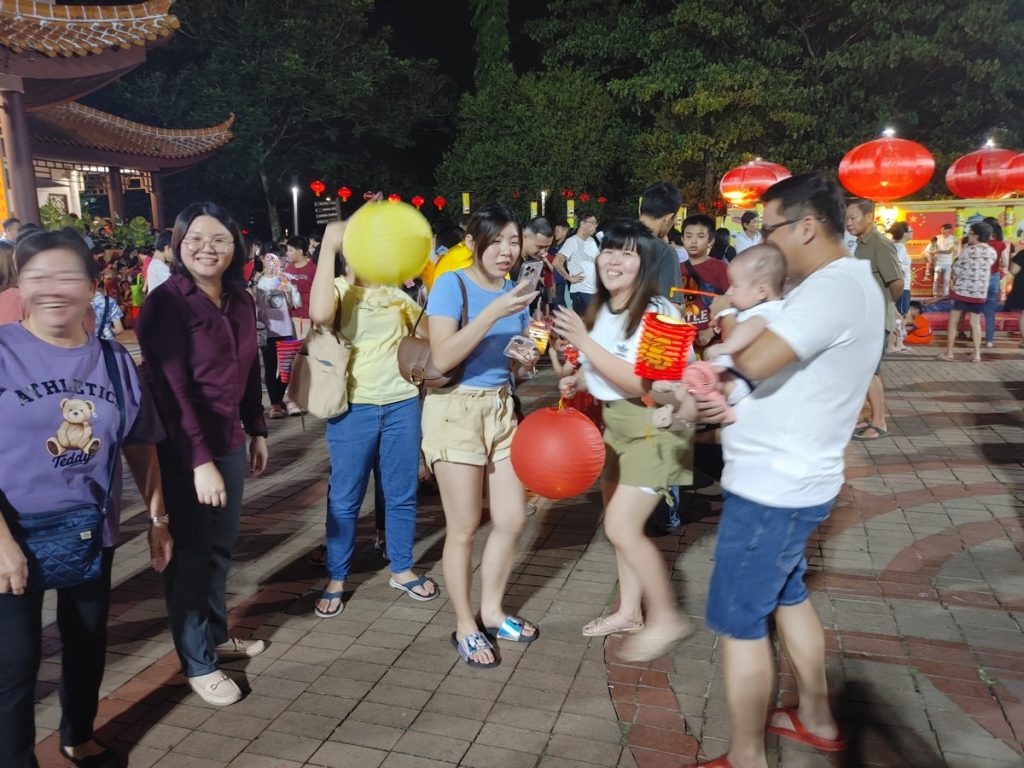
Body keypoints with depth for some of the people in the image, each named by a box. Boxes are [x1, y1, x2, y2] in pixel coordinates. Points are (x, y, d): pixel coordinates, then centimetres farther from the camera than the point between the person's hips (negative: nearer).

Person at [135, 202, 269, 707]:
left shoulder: (241, 300, 6)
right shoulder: (165, 303, -15)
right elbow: (172, 390, -20)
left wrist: (257, 432, 14)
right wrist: (200, 460, -23)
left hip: (228, 441, 6)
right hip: (182, 449, -6)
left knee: (221, 546, 17)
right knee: (191, 553, 6)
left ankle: (217, 635, 36)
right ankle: (198, 663, 21)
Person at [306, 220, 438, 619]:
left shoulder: (397, 294, 10)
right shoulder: (339, 290, -3)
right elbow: (319, 314, -27)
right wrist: (327, 247, -23)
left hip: (402, 403, 4)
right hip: (353, 407, -4)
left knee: (402, 493, 13)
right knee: (345, 497, 7)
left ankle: (401, 569, 30)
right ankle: (336, 579, 23)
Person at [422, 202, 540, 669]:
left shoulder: (516, 291, 8)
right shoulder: (452, 284, -12)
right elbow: (442, 359, -24)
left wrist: (526, 361, -5)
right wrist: (493, 312, -28)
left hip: (501, 407, 7)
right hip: (456, 408, -6)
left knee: (512, 520, 11)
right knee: (464, 528, 3)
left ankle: (491, 610, 33)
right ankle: (464, 627, 22)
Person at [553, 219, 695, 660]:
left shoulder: (657, 313, -21)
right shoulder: (601, 310, 4)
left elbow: (641, 382, -30)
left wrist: (585, 343, -30)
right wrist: (578, 382, 1)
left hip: (652, 425, -8)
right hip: (615, 422, 8)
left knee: (622, 528, -11)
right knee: (618, 524, 14)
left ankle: (666, 617, 9)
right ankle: (629, 611, 31)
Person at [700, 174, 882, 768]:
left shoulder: (834, 287, -21)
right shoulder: (841, 283, 12)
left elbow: (755, 361, -30)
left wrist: (726, 318, -10)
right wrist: (734, 407, 1)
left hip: (771, 485, -10)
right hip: (794, 478, 10)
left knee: (741, 623, 2)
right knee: (787, 597, 24)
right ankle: (817, 719, 42)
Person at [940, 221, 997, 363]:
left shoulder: (968, 250, -11)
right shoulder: (992, 252, 3)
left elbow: (956, 268, -9)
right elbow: (985, 267, 14)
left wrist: (957, 280, 8)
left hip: (962, 290, -4)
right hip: (980, 292, 4)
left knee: (953, 321, 5)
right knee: (975, 322, 11)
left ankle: (949, 353, 6)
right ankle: (976, 355, 9)